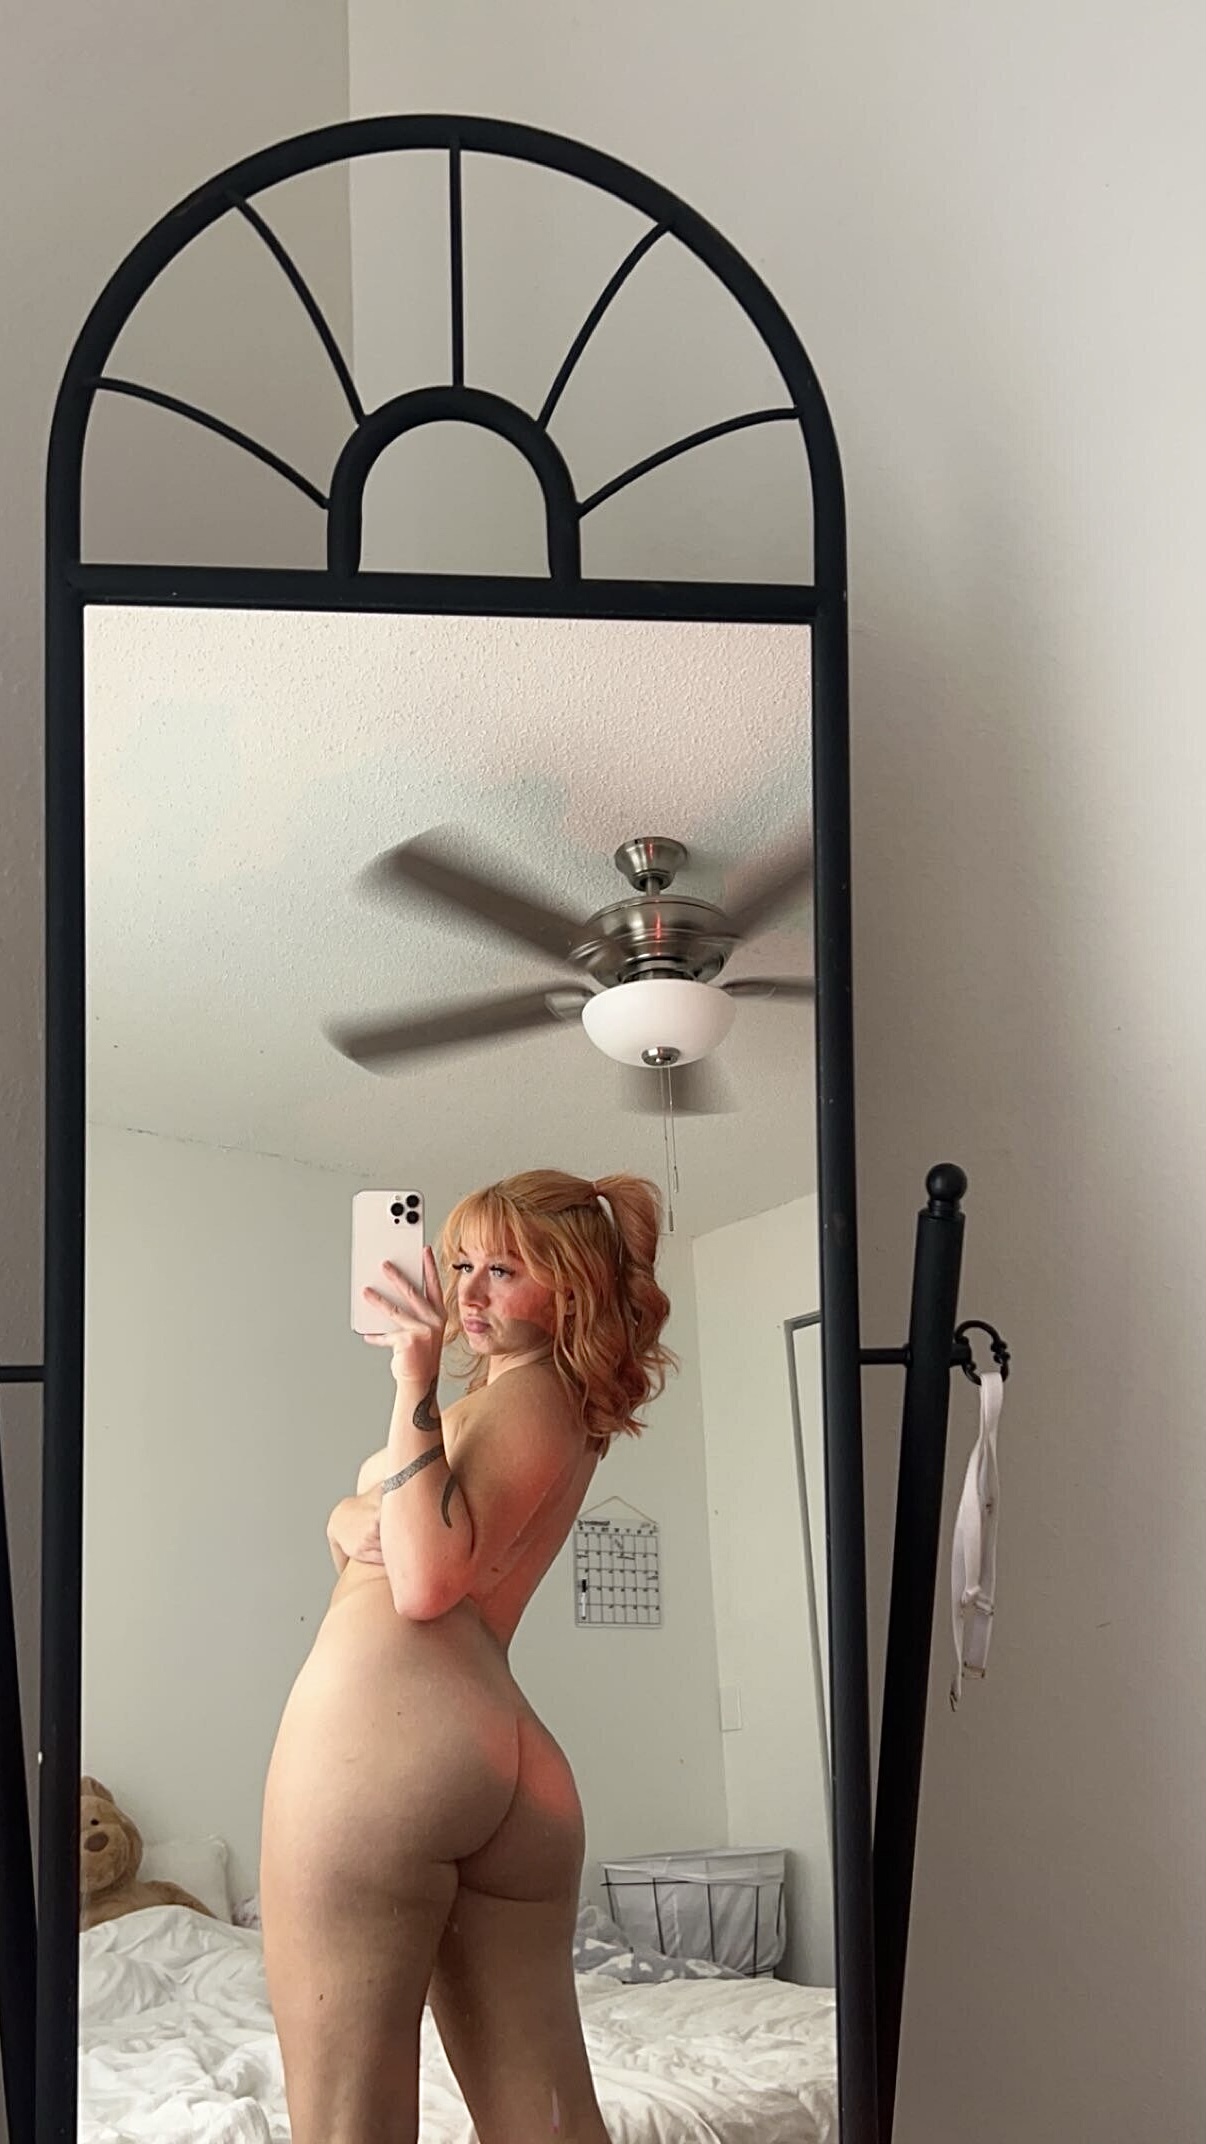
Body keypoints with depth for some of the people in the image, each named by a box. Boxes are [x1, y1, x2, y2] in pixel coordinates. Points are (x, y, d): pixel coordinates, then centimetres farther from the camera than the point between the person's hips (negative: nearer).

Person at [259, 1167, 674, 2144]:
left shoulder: (525, 1394, -4)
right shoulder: (568, 1408, 24)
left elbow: (426, 1582, -18)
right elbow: (352, 1514, 23)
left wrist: (418, 1380, -17)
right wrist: (357, 1524, -1)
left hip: (382, 1738, -10)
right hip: (510, 1763, 10)